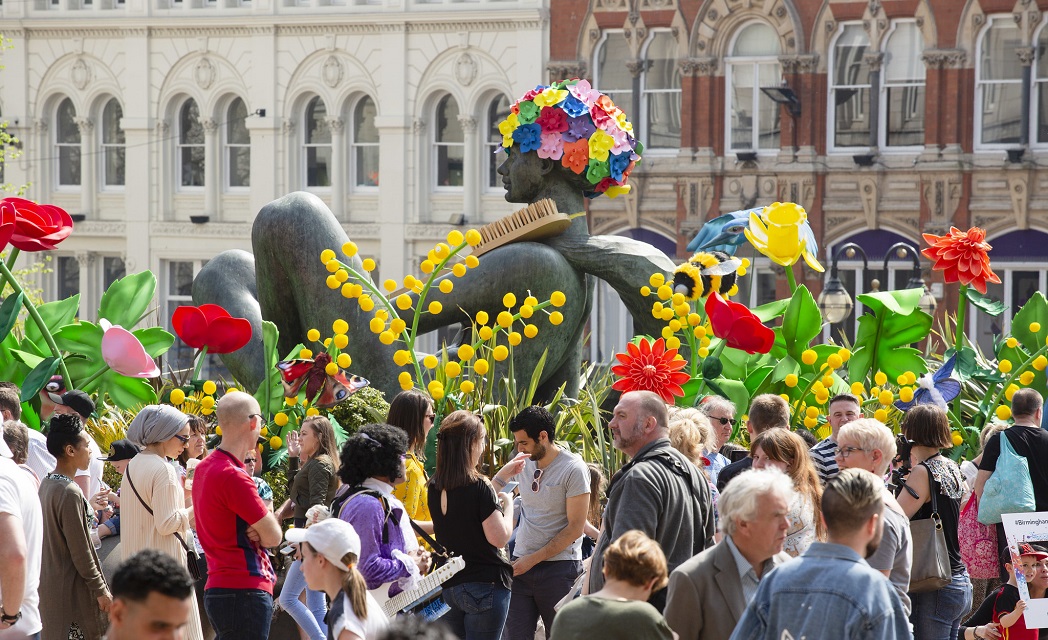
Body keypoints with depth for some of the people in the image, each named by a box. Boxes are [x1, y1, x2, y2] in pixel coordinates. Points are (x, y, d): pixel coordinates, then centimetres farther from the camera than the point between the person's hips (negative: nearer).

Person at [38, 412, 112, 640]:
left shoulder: (47, 484, 8)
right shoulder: (70, 493, -20)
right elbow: (80, 552, -18)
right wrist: (101, 589, -12)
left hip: (49, 584, 10)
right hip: (72, 589, -10)